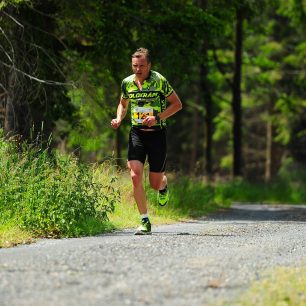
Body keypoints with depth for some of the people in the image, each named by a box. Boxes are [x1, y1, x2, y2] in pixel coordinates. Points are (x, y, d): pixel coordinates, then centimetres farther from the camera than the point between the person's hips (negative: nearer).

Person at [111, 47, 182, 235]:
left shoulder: (159, 81, -11)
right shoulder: (127, 83, 1)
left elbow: (177, 104, -3)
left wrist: (157, 118, -16)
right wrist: (119, 119, -1)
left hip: (157, 133, -2)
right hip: (137, 133, 2)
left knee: (155, 183, 3)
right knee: (136, 176, -16)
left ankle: (164, 185, 44)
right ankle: (145, 222, -8)